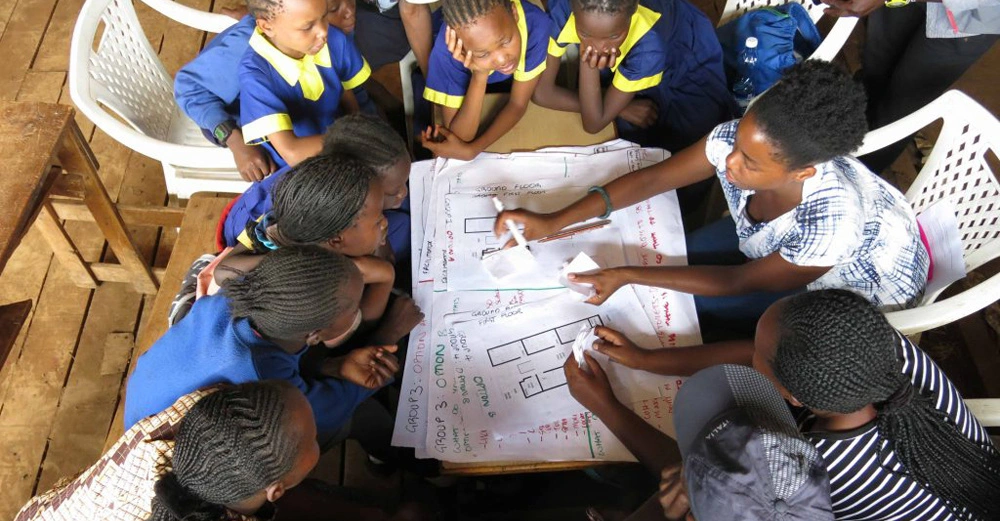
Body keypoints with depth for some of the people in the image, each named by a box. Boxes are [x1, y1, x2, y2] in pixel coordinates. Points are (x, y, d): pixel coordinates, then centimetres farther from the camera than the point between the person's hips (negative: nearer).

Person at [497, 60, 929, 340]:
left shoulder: (831, 223, -43)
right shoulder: (736, 140, -31)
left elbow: (739, 282, -29)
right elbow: (652, 178, -20)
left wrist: (626, 276, -33)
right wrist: (553, 221, -28)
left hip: (858, 295, -5)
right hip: (776, 243, 5)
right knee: (672, 256, -4)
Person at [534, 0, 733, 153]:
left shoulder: (649, 45, -41)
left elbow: (594, 123, -32)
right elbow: (541, 92, -25)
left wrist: (588, 65, -46)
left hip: (690, 75, -4)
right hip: (627, 66, 4)